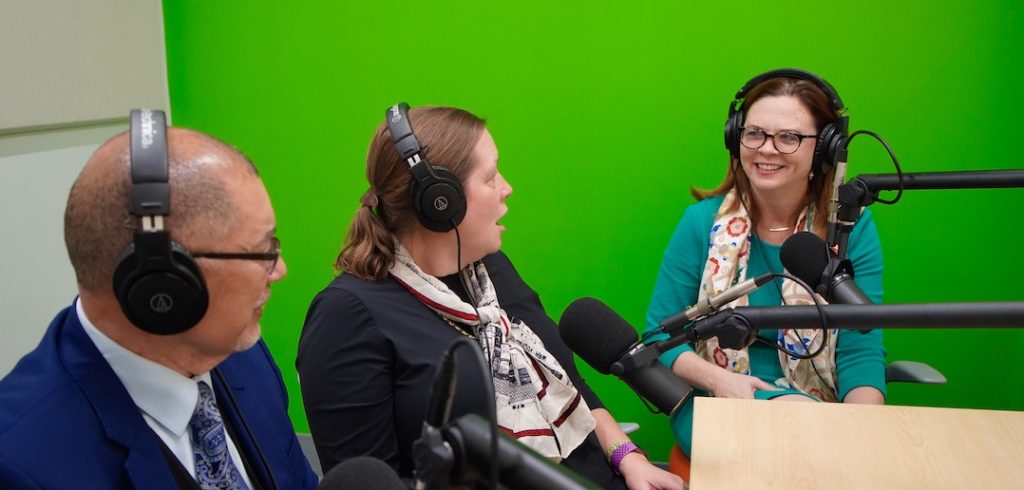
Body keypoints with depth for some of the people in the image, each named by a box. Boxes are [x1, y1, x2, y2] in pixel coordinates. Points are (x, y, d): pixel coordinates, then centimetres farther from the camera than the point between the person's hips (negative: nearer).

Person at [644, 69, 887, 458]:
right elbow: (660, 335, 2)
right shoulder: (703, 221, -1)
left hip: (819, 403, 2)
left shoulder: (852, 229, 0)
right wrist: (719, 380, -18)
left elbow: (860, 352, -5)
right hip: (714, 399, -1)